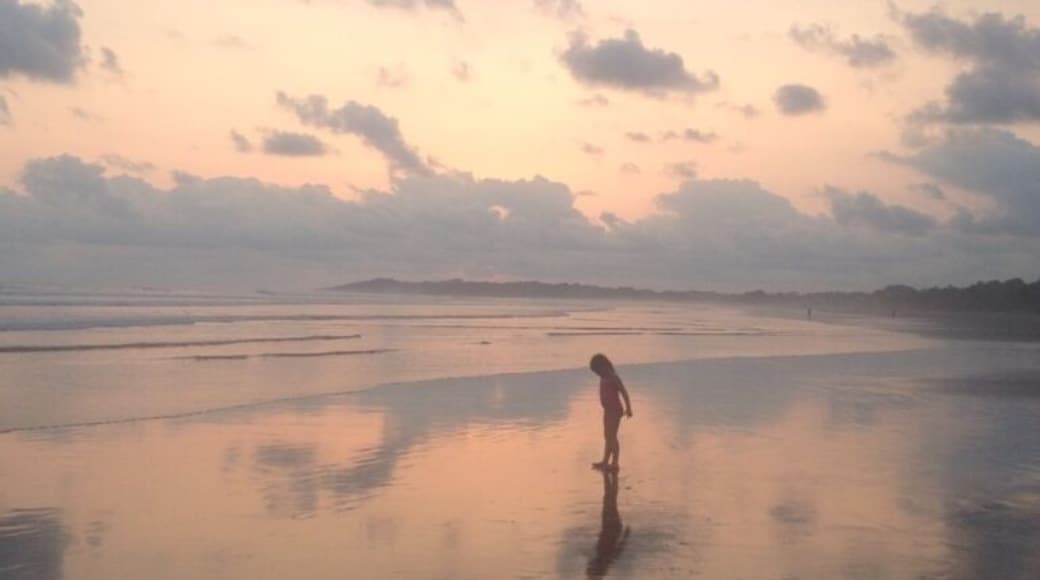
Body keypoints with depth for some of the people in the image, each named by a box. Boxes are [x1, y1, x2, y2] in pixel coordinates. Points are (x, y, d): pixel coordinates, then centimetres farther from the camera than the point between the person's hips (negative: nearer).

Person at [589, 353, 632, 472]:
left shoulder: (613, 377, -17)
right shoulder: (604, 378, 8)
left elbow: (624, 392, -21)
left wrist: (628, 408, -27)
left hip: (615, 411, -9)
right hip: (608, 411, 9)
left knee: (612, 436, -7)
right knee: (607, 436, 15)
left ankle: (615, 463, -3)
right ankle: (605, 462, 24)